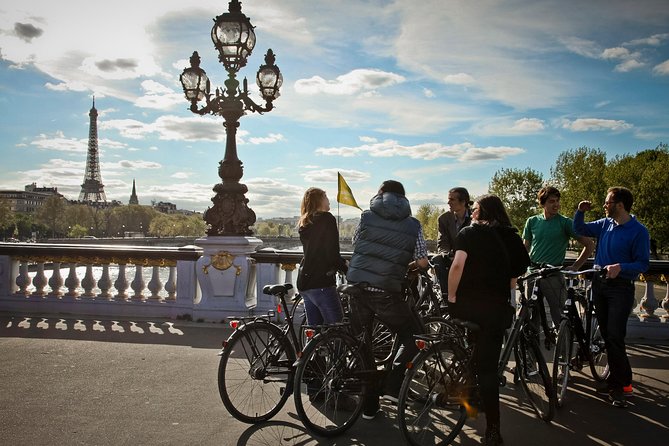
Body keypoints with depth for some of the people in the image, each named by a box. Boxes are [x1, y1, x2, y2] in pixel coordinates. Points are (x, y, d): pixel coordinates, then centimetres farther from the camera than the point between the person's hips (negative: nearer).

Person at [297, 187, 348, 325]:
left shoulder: (305, 224, 16)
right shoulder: (327, 219, -8)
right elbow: (332, 254, -14)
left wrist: (342, 263, 17)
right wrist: (348, 269, -1)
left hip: (303, 282, 9)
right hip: (320, 283, -9)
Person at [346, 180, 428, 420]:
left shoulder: (366, 217, 7)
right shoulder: (413, 225, 4)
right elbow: (422, 262, 5)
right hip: (387, 293, -2)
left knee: (361, 345, 15)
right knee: (414, 337, 17)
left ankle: (369, 405, 18)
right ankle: (392, 386, 4)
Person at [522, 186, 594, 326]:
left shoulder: (565, 222, -2)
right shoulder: (532, 221, 8)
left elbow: (589, 245, 0)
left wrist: (574, 267, -3)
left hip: (554, 275, -3)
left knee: (559, 317, -6)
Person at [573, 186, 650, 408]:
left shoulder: (639, 231, -11)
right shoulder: (605, 224, 6)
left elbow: (643, 263, -12)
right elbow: (579, 229, 16)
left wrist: (620, 267, -28)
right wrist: (581, 211, -1)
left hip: (621, 288, -6)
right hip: (599, 284, 6)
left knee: (615, 336, -11)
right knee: (607, 335, 9)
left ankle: (617, 384, -1)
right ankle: (618, 379, 20)